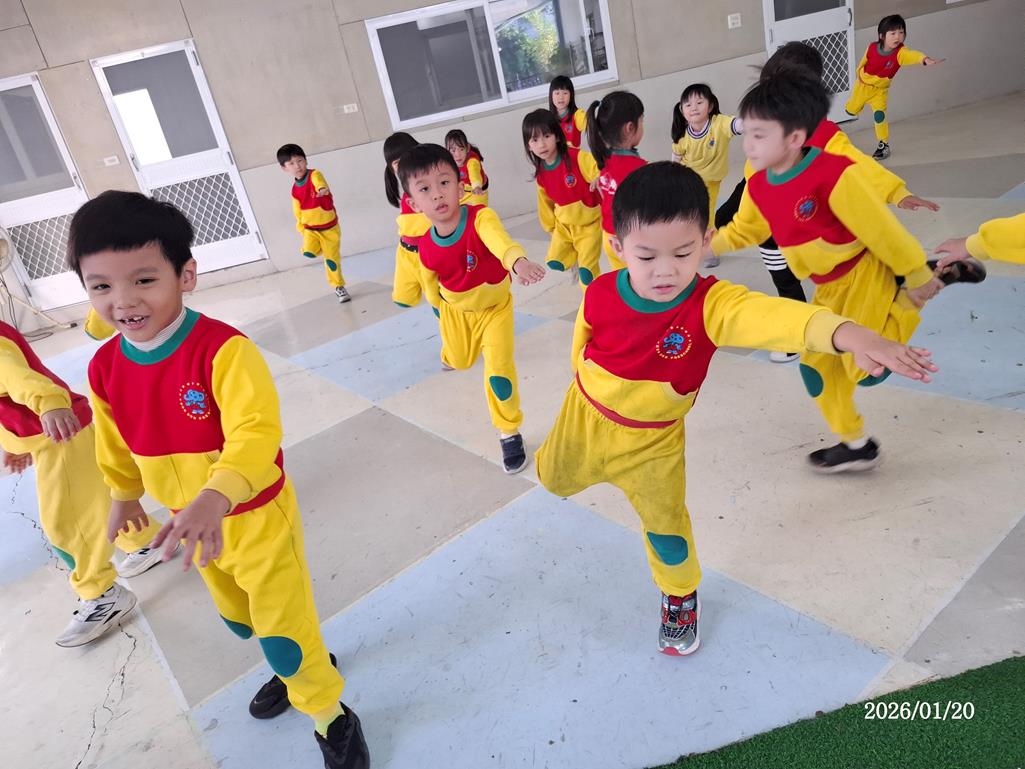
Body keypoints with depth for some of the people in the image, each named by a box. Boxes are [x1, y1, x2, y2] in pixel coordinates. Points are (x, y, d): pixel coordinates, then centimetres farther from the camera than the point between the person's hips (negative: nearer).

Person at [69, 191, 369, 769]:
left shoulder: (223, 349, -29)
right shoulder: (104, 368, -8)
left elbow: (256, 435, -37)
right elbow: (116, 444, 10)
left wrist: (216, 498, -53)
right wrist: (124, 496, 23)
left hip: (258, 515, -7)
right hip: (195, 522, 7)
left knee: (284, 638, 4)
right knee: (242, 620, 28)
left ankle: (333, 719, 31)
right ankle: (306, 662, 57)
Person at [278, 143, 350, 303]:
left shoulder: (314, 175, -13)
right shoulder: (295, 189, 0)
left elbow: (319, 182, -38)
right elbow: (298, 212, 8)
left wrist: (322, 189, -60)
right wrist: (302, 230, 3)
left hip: (330, 227, -3)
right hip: (310, 228, 3)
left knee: (332, 259, -1)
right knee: (308, 252, -20)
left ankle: (339, 287, 21)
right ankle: (321, 247, 17)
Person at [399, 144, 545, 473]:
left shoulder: (480, 217, -35)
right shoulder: (427, 248, -22)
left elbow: (499, 240, -60)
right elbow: (431, 285, 0)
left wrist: (518, 261, -80)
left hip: (495, 307, -3)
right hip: (455, 310, 3)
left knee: (499, 371, -13)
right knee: (460, 361, 24)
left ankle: (509, 432, 10)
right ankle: (448, 354, 65)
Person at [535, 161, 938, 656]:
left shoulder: (712, 304, -32)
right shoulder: (600, 294, -24)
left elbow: (775, 317, -52)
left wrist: (850, 335, -68)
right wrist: (587, 381, 9)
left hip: (653, 440, -1)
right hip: (587, 414, 2)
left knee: (665, 526, 9)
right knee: (554, 479, 22)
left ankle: (681, 597, 39)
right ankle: (555, 460, 59)